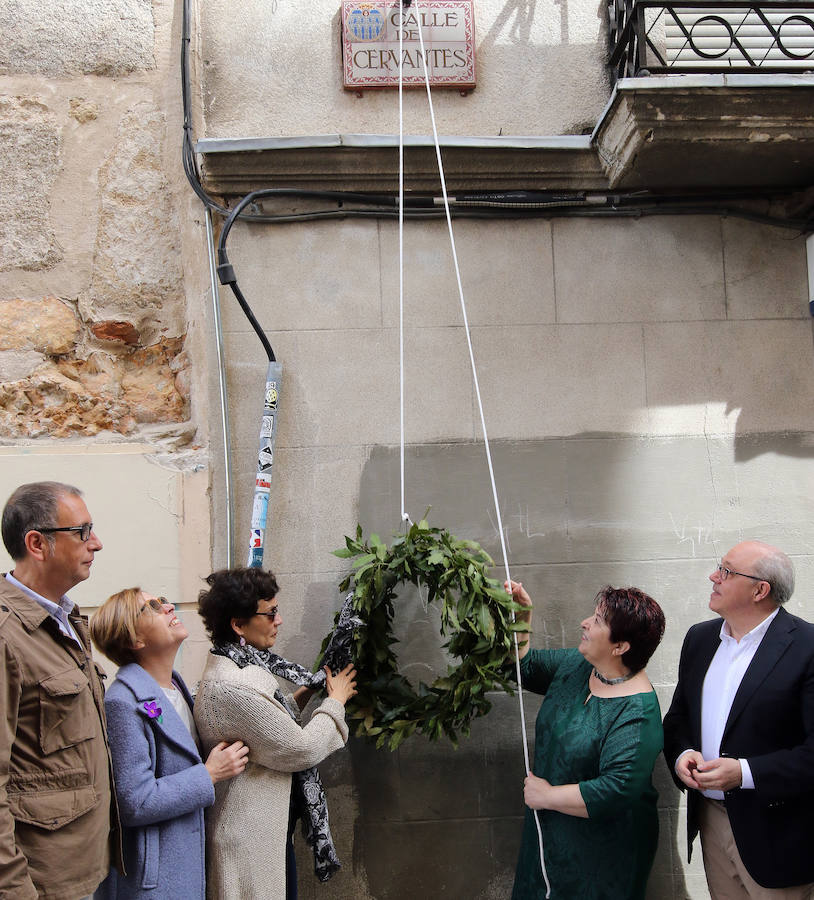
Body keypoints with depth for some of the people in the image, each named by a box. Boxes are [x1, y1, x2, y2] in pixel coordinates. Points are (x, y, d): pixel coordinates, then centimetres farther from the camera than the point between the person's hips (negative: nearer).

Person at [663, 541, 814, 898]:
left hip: (774, 832, -6)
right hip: (711, 816, 6)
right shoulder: (700, 637, 6)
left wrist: (744, 773, -25)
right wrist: (681, 753, -7)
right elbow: (678, 716, 14)